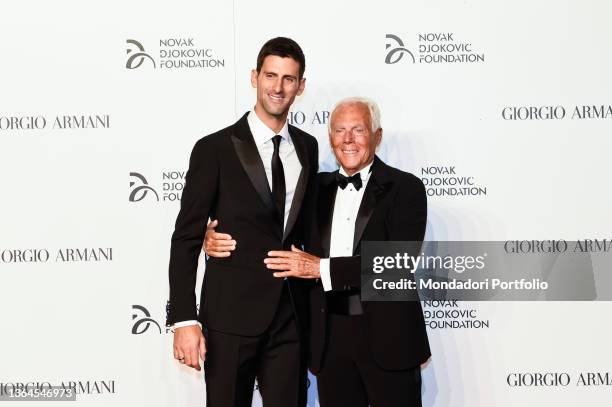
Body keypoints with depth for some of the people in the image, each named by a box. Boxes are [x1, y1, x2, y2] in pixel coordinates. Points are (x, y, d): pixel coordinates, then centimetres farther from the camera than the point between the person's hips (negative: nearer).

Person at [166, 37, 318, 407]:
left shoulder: (307, 147, 8)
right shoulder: (215, 149, -7)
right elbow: (186, 239, -8)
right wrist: (184, 320, -15)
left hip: (291, 314, 4)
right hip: (231, 315, -4)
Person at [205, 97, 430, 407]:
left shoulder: (405, 188, -5)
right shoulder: (317, 187, 9)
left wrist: (323, 268, -19)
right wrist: (219, 239, -6)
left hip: (387, 336, -3)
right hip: (329, 337, 4)